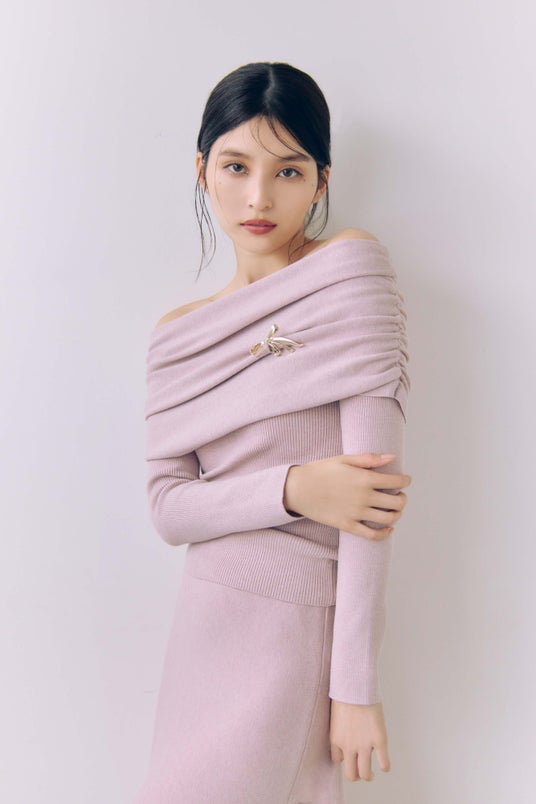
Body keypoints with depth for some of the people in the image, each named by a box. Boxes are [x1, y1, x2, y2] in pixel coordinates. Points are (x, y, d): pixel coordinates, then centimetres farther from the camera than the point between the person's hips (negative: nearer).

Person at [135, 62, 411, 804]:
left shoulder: (352, 270, -10)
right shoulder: (180, 333, 5)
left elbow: (377, 478, -16)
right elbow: (168, 507, -1)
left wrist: (356, 684, -17)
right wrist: (293, 489, -18)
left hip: (304, 629, -4)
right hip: (204, 621, 5)